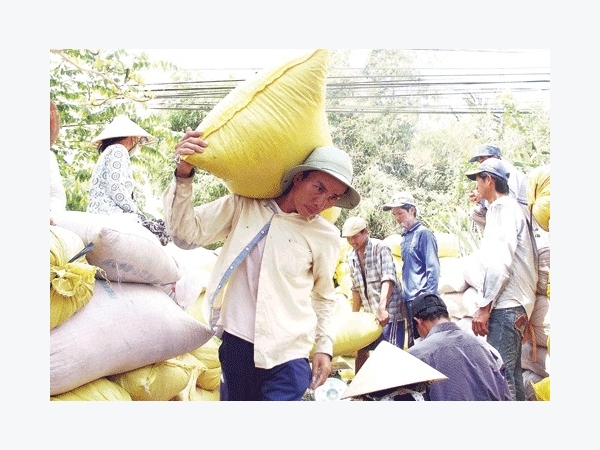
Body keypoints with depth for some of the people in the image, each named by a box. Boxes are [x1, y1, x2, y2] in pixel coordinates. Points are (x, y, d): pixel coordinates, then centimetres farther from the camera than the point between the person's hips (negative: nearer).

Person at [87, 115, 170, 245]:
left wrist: (139, 214, 10)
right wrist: (140, 215, -7)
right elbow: (117, 190, -14)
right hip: (109, 215, -9)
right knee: (164, 229, -14)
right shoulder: (117, 150, -1)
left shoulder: (111, 152, 29)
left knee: (161, 224, -1)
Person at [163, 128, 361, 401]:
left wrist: (324, 345, 7)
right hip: (236, 343, 2)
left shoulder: (326, 237, 1)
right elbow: (188, 233, -4)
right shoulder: (243, 207, 0)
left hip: (287, 353, -1)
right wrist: (184, 176, -16)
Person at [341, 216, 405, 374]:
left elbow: (388, 279, -23)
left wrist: (381, 308, -33)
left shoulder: (380, 248, -12)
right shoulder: (351, 256, 8)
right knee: (361, 350, 13)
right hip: (370, 312, 7)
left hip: (389, 311, -7)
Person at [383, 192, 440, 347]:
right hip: (409, 299, 8)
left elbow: (433, 268, -12)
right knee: (413, 343, 12)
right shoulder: (405, 236, 16)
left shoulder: (423, 234, -7)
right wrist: (404, 296, 17)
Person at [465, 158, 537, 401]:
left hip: (505, 306, -10)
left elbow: (500, 263, -19)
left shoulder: (502, 208, -9)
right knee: (511, 371, 12)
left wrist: (483, 306, -18)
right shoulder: (512, 208, 20)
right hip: (516, 304, 10)